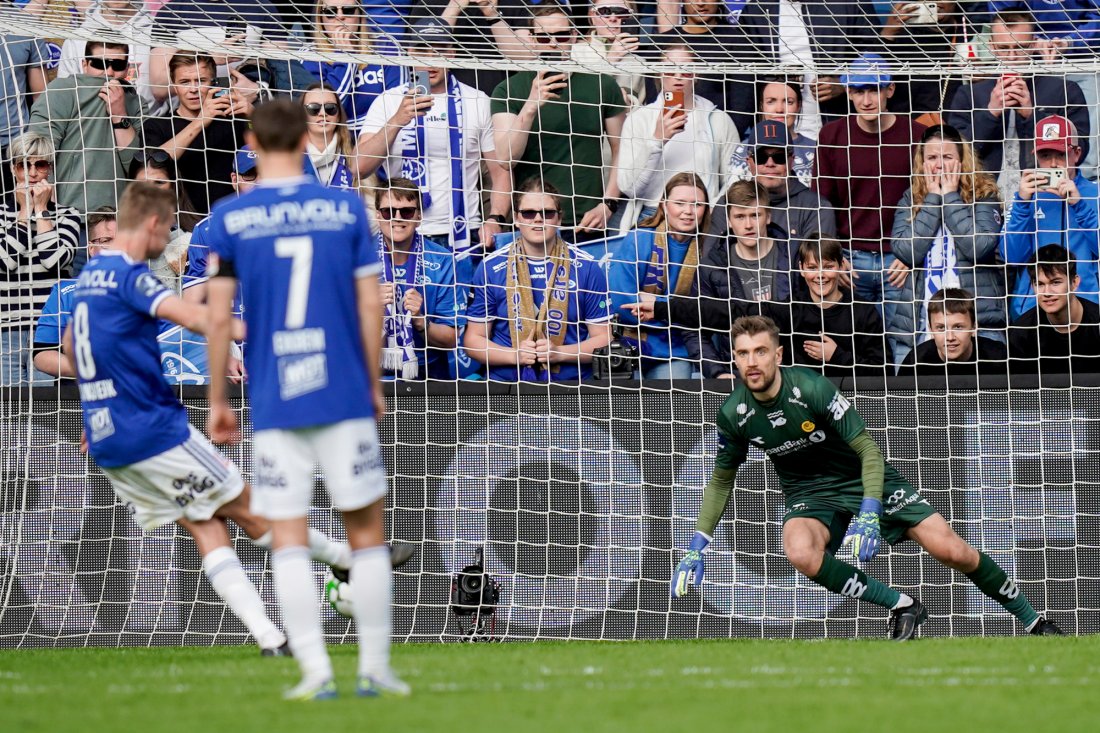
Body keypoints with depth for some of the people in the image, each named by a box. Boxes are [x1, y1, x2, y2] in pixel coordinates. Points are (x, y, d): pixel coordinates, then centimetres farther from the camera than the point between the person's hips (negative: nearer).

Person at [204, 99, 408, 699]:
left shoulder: (229, 219, 0)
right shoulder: (346, 208, 2)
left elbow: (219, 317, -2)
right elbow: (370, 304, 2)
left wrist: (217, 400, 8)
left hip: (273, 405, 0)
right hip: (345, 400, 0)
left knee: (288, 538, 3)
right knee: (366, 530, 8)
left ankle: (315, 671, -4)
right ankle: (375, 668, 10)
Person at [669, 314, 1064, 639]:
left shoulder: (813, 389, -24)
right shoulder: (733, 415, -12)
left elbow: (869, 450, -19)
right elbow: (721, 482, 6)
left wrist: (869, 515, -32)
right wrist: (696, 548, -1)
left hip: (866, 479, -2)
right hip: (810, 494, 2)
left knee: (953, 551, -12)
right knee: (800, 553, -35)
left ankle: (1033, 622, 8)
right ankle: (902, 607, -19)